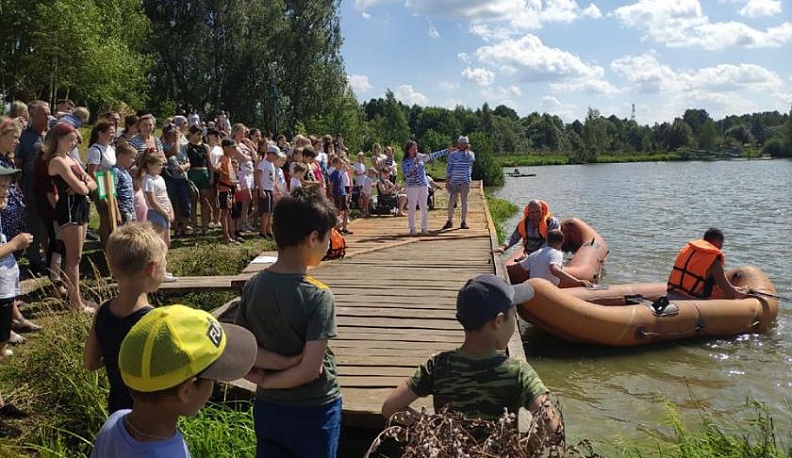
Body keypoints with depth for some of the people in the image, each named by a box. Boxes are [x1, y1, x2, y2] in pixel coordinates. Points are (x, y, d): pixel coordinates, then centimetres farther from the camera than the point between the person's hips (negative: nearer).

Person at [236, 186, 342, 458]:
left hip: (267, 408, 5)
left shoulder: (253, 286, -7)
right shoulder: (318, 296, -23)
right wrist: (267, 380, -12)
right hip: (313, 412, -5)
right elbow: (310, 370, -25)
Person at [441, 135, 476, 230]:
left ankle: (464, 222, 9)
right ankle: (450, 221, 10)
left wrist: (467, 150, -8)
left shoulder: (471, 154, 5)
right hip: (454, 181, 1)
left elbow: (470, 159, -19)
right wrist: (447, 181, 0)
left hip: (465, 182, -1)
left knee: (464, 201, 3)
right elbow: (448, 168, 6)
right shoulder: (452, 155, 7)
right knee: (451, 201, -2)